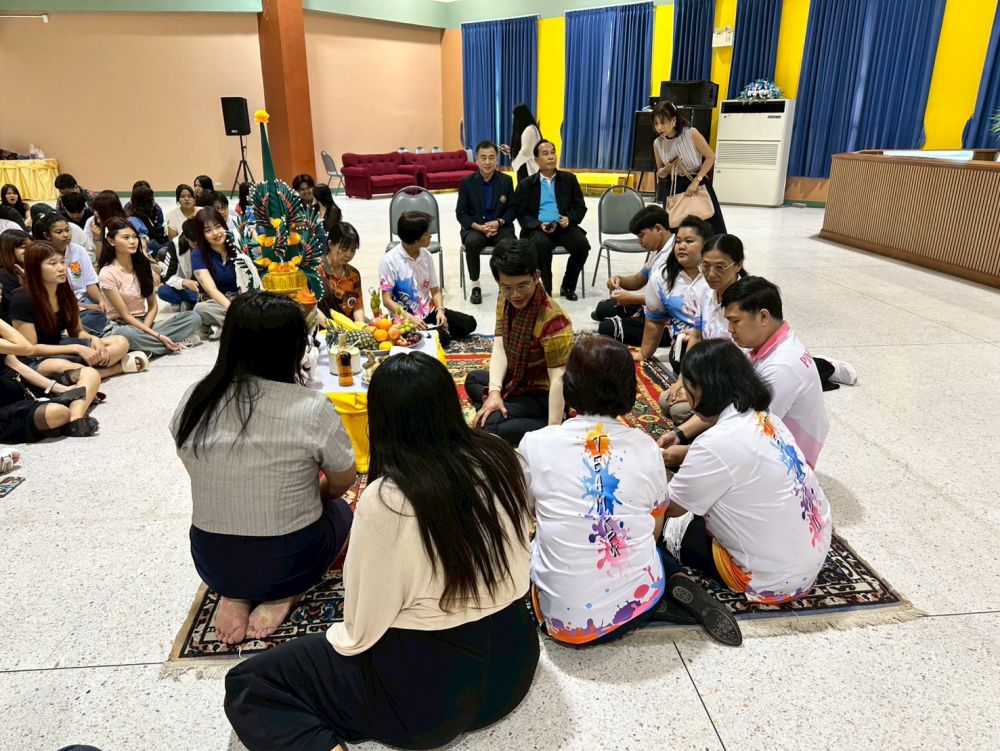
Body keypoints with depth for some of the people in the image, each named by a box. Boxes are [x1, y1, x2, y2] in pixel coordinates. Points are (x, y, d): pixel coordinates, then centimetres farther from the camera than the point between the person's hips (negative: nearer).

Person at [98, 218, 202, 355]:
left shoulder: (142, 265, 5)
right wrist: (157, 335, -23)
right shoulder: (107, 274, -12)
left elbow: (153, 305, 5)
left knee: (193, 317, -14)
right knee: (124, 334, -43)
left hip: (145, 324, 6)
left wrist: (144, 331, -14)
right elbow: (125, 315, -14)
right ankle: (177, 342, -26)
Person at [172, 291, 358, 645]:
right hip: (291, 560, -4)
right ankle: (279, 598, 5)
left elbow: (202, 476, 7)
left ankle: (235, 596, 9)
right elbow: (344, 482, -5)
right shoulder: (312, 407, -21)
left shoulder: (193, 400, -8)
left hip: (212, 562, 4)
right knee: (338, 509, 27)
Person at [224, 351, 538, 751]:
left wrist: (340, 639, 7)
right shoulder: (500, 458, -9)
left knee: (247, 685, 7)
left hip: (428, 691, -6)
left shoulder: (385, 500, -25)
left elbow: (362, 631, -14)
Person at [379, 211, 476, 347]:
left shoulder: (427, 256, 2)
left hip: (428, 310, 6)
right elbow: (387, 300, -14)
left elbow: (435, 290, 7)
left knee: (469, 323, -8)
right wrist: (409, 317, -28)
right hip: (405, 317, -6)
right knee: (441, 338, -29)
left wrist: (440, 310, -14)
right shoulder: (390, 261, -14)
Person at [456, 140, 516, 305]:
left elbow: (512, 209, 7)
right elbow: (461, 213, 1)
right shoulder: (467, 182, 1)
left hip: (500, 227, 1)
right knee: (472, 242, -35)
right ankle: (475, 287, -18)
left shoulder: (506, 180, 4)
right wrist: (478, 226, -17)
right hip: (474, 228, 0)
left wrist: (498, 222, -14)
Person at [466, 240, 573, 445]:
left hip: (543, 395, -9)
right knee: (473, 379, 24)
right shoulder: (505, 301, -5)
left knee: (488, 425, -26)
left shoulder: (552, 319, -30)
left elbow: (558, 379, -32)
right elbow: (500, 347, -7)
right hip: (516, 381, 9)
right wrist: (494, 392, -22)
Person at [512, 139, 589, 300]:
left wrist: (569, 219, -11)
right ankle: (546, 289, -19)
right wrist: (539, 225, -16)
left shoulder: (569, 179, 13)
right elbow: (522, 214, 4)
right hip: (539, 228, -2)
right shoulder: (526, 184, 9)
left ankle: (567, 286, -7)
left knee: (582, 244, -28)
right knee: (541, 244, -37)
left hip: (564, 226, 2)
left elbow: (580, 207, 12)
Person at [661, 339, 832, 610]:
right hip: (815, 552, 8)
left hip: (777, 579, -8)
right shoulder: (762, 418, 0)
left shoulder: (717, 444, -26)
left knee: (666, 527, 7)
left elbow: (670, 507, -11)